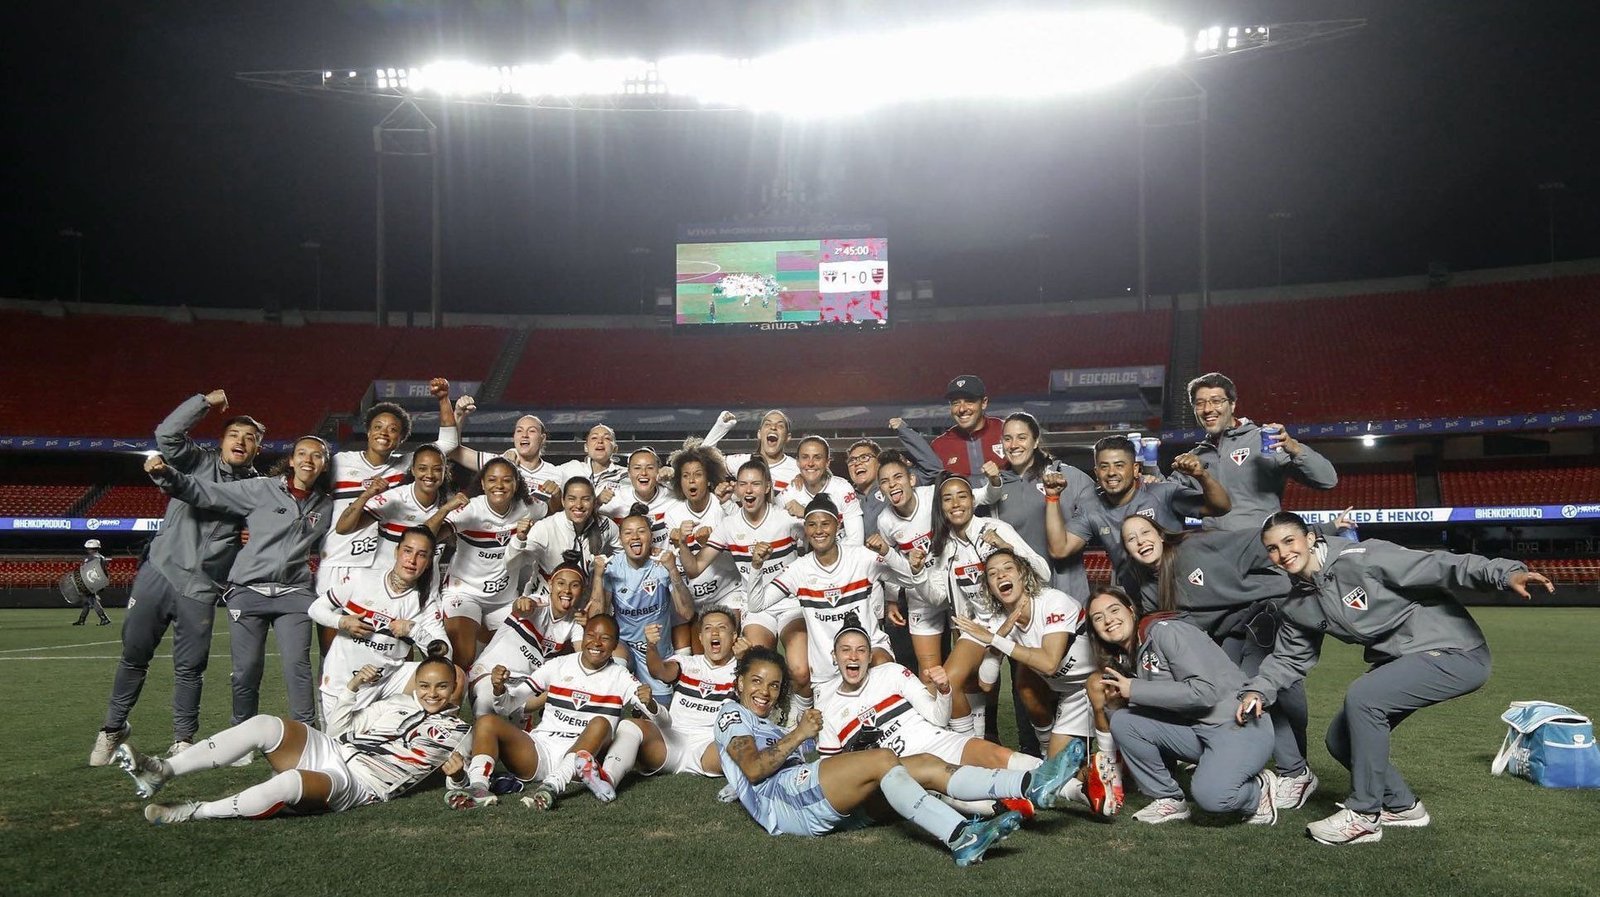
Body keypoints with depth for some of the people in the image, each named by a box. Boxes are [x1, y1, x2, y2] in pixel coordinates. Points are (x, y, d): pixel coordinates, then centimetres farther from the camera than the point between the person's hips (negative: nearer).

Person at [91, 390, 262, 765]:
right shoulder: (197, 462, 5)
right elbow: (167, 433, -10)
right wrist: (206, 402, -10)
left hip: (200, 590, 0)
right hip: (159, 572, 0)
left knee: (190, 667, 2)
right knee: (134, 654, 9)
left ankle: (182, 741, 15)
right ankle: (113, 728, 26)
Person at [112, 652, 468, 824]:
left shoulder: (454, 731, 9)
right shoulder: (400, 702, 20)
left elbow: (458, 772, 11)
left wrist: (457, 769, -9)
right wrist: (353, 688, 12)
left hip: (356, 785, -5)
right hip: (329, 750, 5)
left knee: (291, 783, -37)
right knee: (264, 725, -20)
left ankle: (195, 812, -23)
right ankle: (162, 771, -18)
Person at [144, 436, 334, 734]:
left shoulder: (326, 507, 10)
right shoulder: (261, 489, 0)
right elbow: (208, 493, -4)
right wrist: (166, 475, -17)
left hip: (293, 595, 1)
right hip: (248, 591, -1)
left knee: (297, 665, -11)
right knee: (246, 670, 3)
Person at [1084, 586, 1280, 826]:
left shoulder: (1166, 631, -14)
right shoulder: (1125, 659, 11)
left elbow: (1204, 691, -23)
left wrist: (1134, 690, -20)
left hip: (1241, 727, -7)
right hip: (1194, 729, 8)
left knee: (1210, 796, -32)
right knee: (1122, 720, -12)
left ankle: (1259, 790, 1)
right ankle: (1168, 800, 2)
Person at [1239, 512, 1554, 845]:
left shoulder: (1359, 558, -20)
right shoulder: (1298, 608, 4)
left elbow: (1438, 566, -25)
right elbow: (1287, 658, 13)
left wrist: (1505, 573, -37)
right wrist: (1257, 691, -5)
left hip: (1456, 654, -9)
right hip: (1399, 663, 9)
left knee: (1362, 696, -27)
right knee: (1340, 739, 3)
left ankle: (1364, 817, -15)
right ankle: (1401, 806, 24)